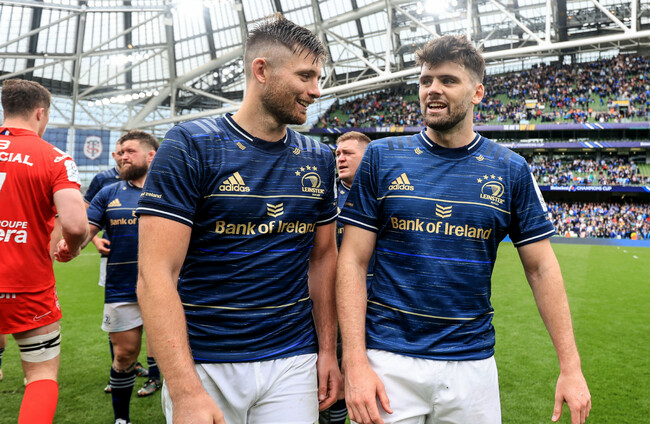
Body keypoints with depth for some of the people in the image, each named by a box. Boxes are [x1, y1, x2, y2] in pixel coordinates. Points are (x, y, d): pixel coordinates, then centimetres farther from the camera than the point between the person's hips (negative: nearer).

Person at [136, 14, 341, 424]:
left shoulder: (319, 159, 4)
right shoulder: (190, 146, -11)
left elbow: (323, 258, 10)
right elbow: (156, 275, -15)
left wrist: (328, 350, 5)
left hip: (293, 360, 4)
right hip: (202, 364, -3)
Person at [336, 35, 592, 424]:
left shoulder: (511, 170, 1)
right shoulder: (382, 158, -3)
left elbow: (541, 267, 3)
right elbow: (353, 260, -5)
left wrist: (571, 367, -1)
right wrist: (355, 362, -12)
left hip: (473, 361, 2)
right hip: (389, 361, -1)